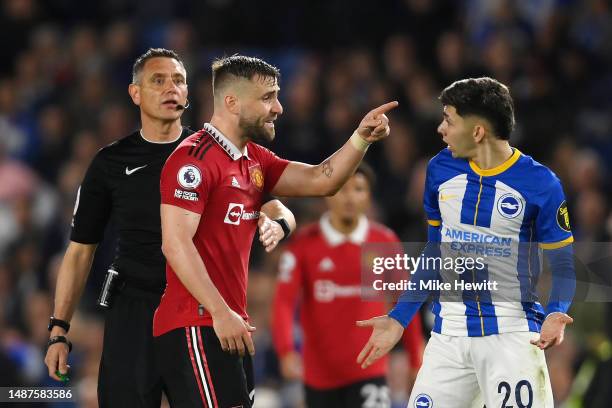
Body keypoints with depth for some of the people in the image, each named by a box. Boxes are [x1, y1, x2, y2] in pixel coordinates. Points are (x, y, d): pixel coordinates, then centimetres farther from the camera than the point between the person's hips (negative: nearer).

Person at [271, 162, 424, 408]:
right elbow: (284, 302, -12)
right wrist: (286, 351, -28)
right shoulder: (304, 244, -4)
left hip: (369, 371, -1)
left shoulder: (385, 242, 0)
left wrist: (415, 362, 11)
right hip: (319, 375, 1)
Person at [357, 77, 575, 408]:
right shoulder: (440, 169, 3)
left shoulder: (540, 184, -10)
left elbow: (563, 264, -3)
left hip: (512, 334, -4)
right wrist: (399, 318, 12)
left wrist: (555, 314, -23)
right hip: (449, 334, 4)